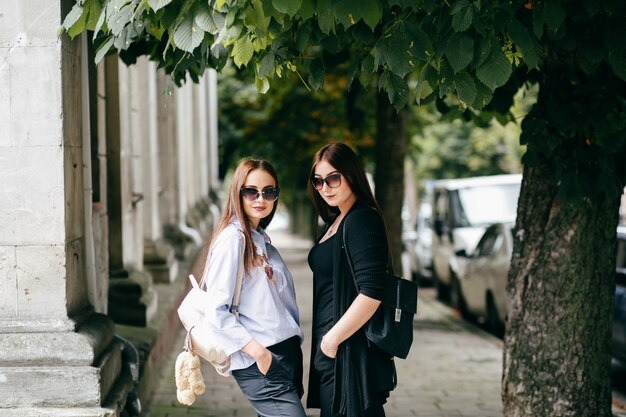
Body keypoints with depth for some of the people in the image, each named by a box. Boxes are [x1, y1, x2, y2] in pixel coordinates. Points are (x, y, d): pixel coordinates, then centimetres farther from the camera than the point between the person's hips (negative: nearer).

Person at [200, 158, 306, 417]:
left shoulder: (261, 239, 17)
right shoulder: (232, 238, -9)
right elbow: (217, 310, -15)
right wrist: (256, 349, -19)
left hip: (287, 352, 9)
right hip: (260, 362, -8)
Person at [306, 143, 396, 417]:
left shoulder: (362, 221, -14)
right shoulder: (336, 222, 15)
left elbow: (371, 294, -23)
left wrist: (332, 339, -16)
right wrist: (325, 341, 14)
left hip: (351, 353, -10)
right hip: (331, 352, 10)